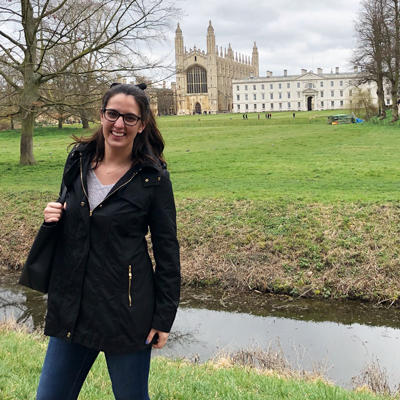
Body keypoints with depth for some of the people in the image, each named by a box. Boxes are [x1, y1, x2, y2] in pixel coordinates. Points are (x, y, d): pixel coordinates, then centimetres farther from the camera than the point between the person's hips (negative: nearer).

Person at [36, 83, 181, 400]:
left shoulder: (154, 178, -10)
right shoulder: (78, 161, 3)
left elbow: (167, 250, -6)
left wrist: (164, 318, -6)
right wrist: (53, 217, -6)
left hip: (126, 313, -4)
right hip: (72, 307, 5)